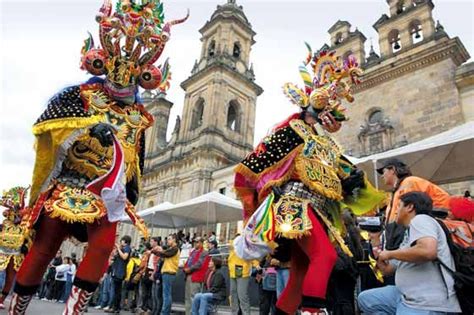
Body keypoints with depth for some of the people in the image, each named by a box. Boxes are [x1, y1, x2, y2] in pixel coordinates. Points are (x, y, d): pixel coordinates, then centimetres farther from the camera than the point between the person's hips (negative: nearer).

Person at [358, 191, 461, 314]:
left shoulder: (420, 219, -8)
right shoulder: (409, 235, 19)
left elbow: (428, 251, -29)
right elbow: (387, 269, 21)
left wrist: (390, 254, -14)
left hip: (425, 303, -9)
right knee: (365, 298, 10)